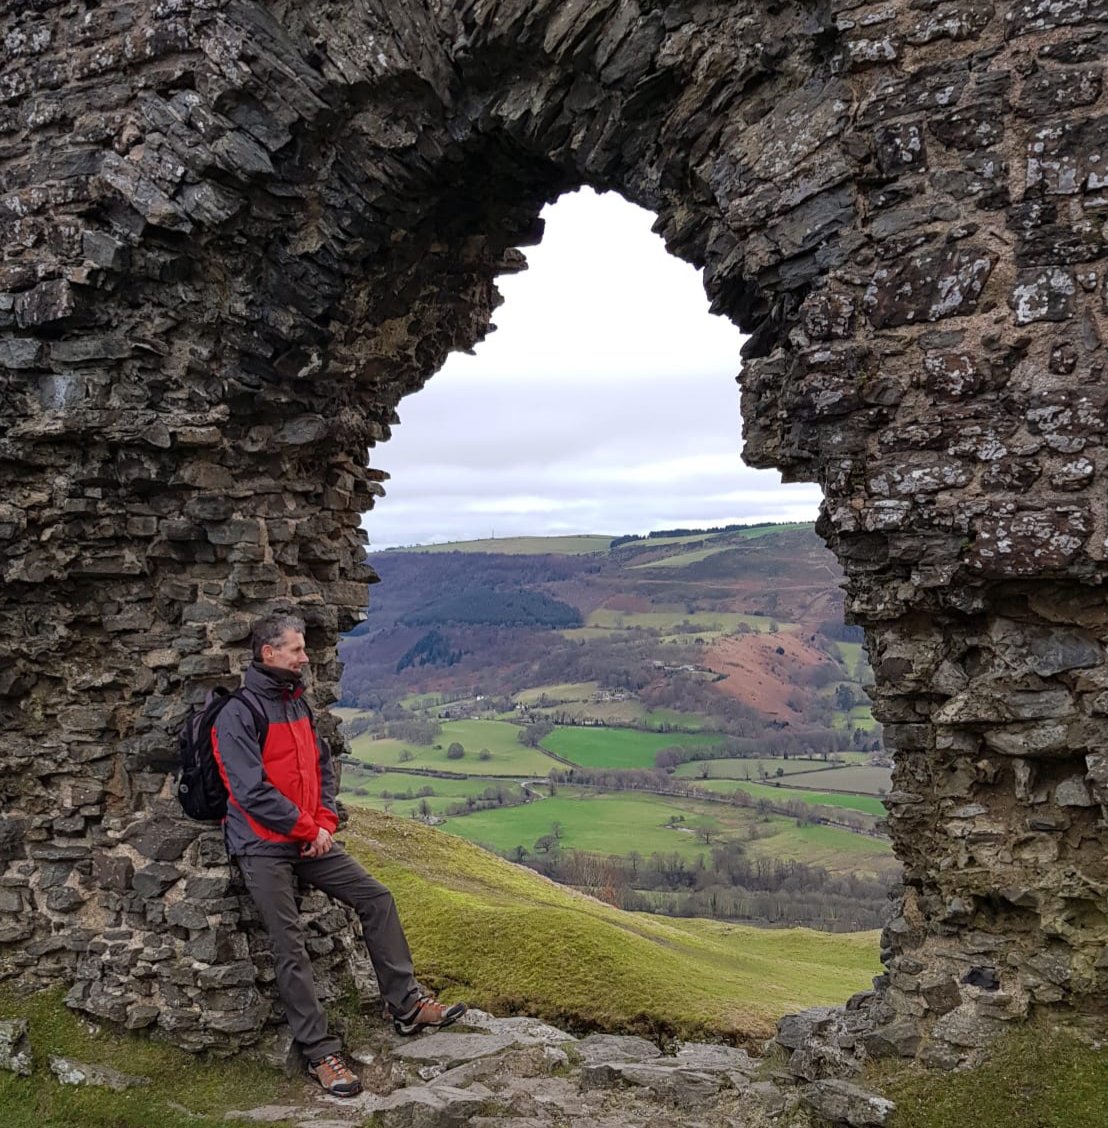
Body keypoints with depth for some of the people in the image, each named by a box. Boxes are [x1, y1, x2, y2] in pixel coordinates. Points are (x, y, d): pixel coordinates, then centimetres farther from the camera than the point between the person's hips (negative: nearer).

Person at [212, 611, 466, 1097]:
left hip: (311, 839, 7)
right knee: (290, 949, -8)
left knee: (376, 898, 2)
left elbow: (323, 767, 16)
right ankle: (320, 1052, 2)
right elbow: (253, 791, -20)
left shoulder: (298, 704, 11)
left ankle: (407, 1005, 10)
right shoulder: (238, 715, -14)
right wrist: (309, 829, -13)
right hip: (264, 848, -7)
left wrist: (325, 822, 1)